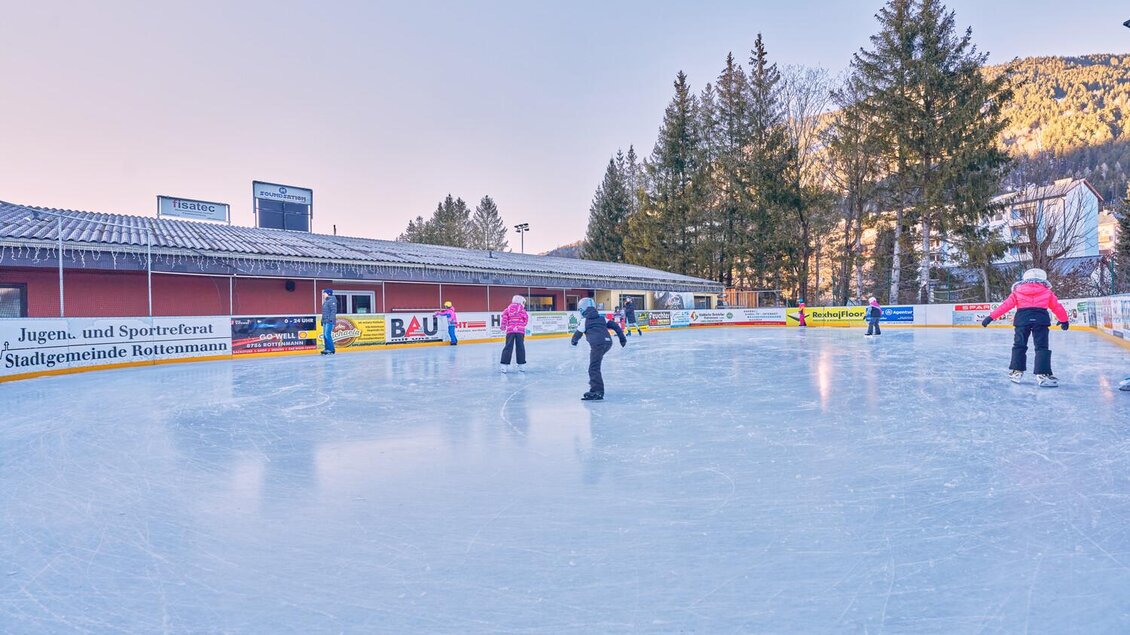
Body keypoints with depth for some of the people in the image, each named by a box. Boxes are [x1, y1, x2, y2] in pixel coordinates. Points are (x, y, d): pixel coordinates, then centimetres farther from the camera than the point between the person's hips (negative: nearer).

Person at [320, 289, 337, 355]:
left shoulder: (332, 300, -8)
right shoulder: (325, 301, 21)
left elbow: (333, 310, -16)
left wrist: (331, 319, -23)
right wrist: (322, 320, 21)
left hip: (329, 321, -10)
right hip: (325, 321, 10)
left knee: (327, 335, -14)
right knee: (325, 335, 8)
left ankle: (331, 349, -11)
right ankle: (327, 349, 11)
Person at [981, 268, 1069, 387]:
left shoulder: (1017, 291, 18)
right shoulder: (1047, 292, 20)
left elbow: (1006, 305, 11)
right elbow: (1057, 307, 23)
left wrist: (991, 317, 10)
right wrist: (1064, 320, 37)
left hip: (1022, 318, 1)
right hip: (1041, 318, 0)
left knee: (1019, 345, 13)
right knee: (1042, 347, 2)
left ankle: (1016, 371, 13)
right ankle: (1043, 374, -6)